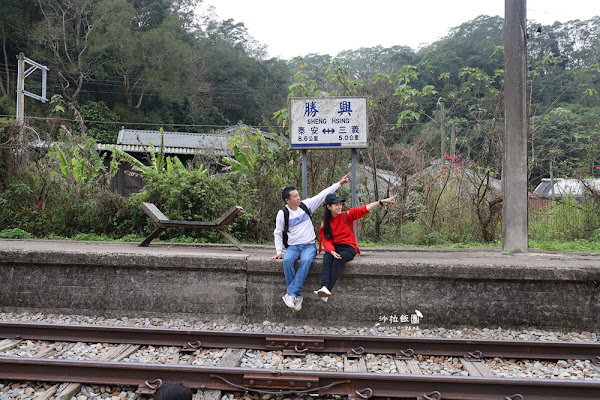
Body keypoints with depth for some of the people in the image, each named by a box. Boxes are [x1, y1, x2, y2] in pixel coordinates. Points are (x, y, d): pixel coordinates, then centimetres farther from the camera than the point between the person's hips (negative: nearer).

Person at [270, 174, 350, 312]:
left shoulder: (306, 205, 3)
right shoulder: (282, 214, 0)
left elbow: (323, 194, 4)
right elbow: (278, 233, 10)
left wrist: (339, 183, 2)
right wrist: (279, 252, 2)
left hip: (309, 245, 0)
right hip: (293, 246, 0)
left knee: (306, 261, -34)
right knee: (287, 260, -34)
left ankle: (291, 293, -34)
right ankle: (297, 296, -28)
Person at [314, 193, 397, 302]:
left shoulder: (347, 215, 2)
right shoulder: (325, 223, 7)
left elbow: (364, 209, -6)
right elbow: (326, 240, 0)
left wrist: (383, 201, -15)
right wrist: (332, 251, -21)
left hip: (348, 247, -2)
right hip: (334, 247, 2)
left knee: (337, 262, -31)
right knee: (326, 259, -31)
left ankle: (328, 290, -37)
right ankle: (324, 287, -46)